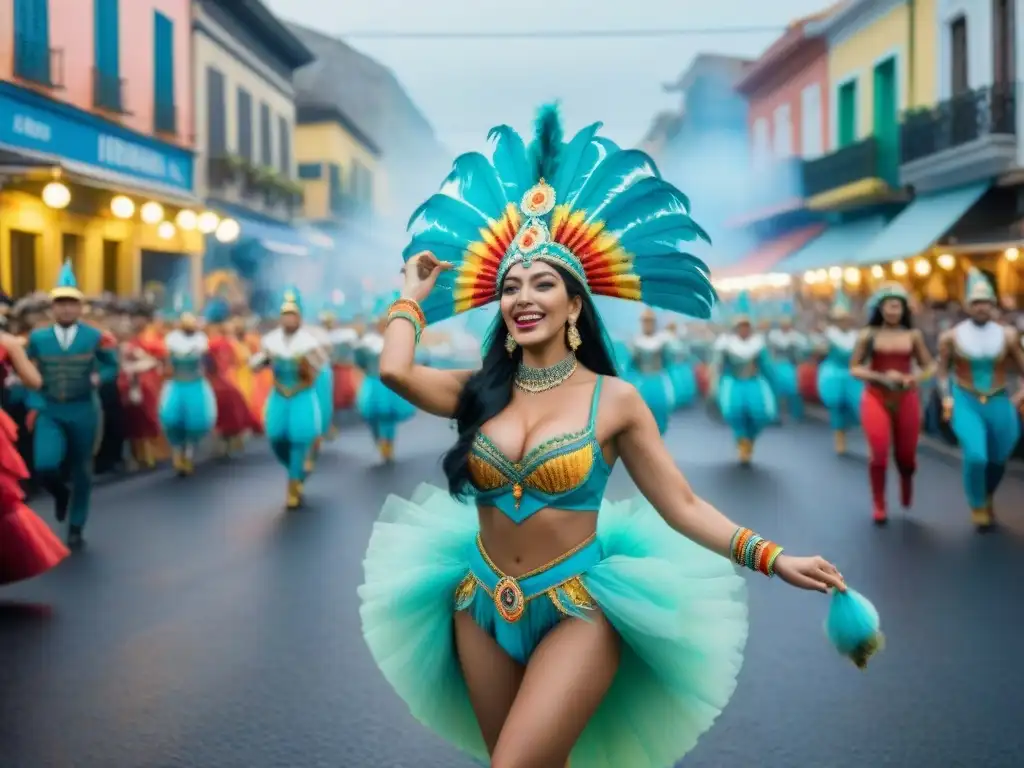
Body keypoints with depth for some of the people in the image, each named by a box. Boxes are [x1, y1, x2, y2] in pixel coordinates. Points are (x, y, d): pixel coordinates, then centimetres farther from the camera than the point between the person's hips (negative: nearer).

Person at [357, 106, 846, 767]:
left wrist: (771, 558, -18)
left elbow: (682, 505, -7)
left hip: (577, 612, -4)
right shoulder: (481, 390, 2)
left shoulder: (614, 399, -5)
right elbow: (395, 370, -15)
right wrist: (415, 293, 2)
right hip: (482, 606, 4)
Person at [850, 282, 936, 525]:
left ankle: (906, 483, 46)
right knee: (879, 451, -15)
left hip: (906, 399, 2)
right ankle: (878, 505, 4)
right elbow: (854, 368, -1)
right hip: (875, 398, -2)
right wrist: (881, 377, -15)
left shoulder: (913, 335, 1)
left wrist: (917, 377, -13)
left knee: (906, 453, 9)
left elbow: (930, 365, 9)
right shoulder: (868, 335, -3)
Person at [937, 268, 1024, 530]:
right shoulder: (952, 336, -5)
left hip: (999, 404, 2)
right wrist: (946, 398, -6)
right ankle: (977, 506, 7)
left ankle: (987, 498, 45)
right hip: (965, 403, -2)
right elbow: (943, 370, 6)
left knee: (997, 460, 14)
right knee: (975, 456, -19)